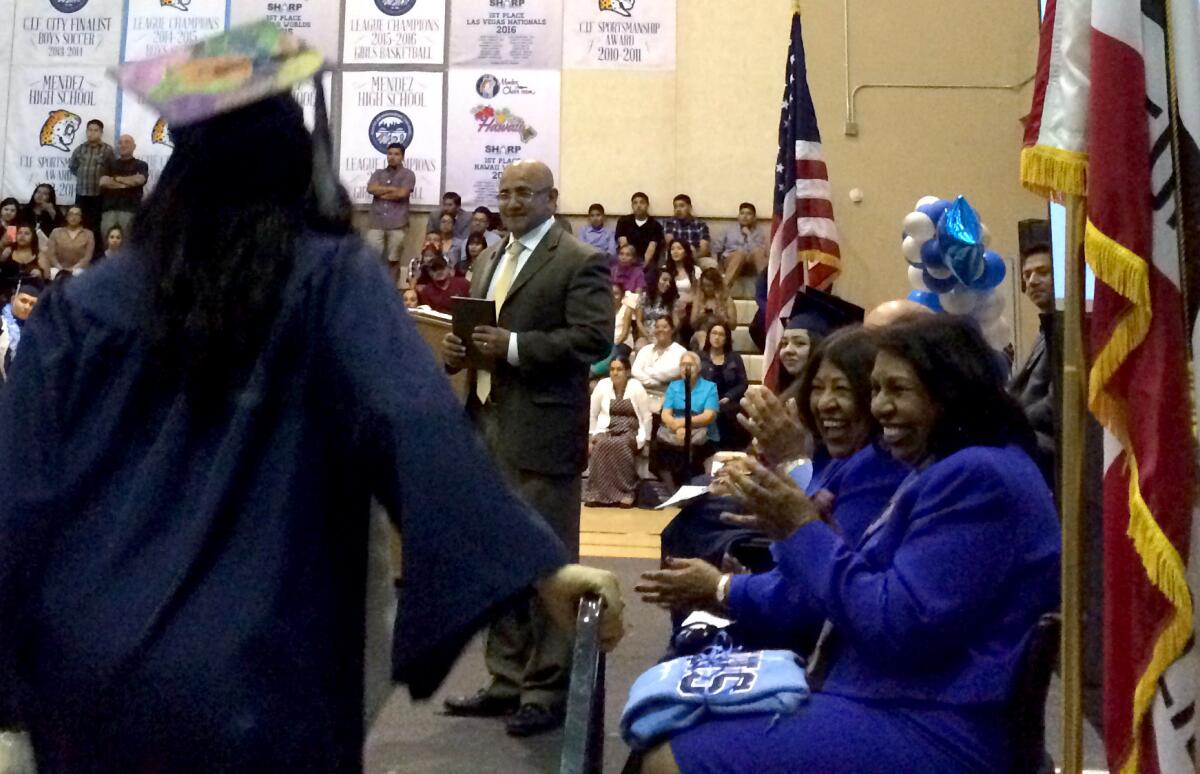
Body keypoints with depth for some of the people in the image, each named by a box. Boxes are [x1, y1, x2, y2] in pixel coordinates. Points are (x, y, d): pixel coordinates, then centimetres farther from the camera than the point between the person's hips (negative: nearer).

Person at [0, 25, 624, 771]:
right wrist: (541, 564, -25)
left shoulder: (82, 304, 3)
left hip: (89, 669, 4)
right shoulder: (333, 277, -5)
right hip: (255, 681, -3)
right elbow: (416, 422, -21)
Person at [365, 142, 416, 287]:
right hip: (376, 223, 3)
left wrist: (381, 193, 1)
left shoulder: (408, 174, 7)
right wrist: (392, 189, -5)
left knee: (394, 261, 0)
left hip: (397, 224, -3)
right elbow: (371, 189, -1)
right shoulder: (378, 173, 18)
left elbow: (402, 193, -9)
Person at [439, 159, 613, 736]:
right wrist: (457, 348, 0)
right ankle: (508, 679, 25)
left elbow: (594, 338, -17)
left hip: (542, 431, -8)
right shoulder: (490, 259, 19)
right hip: (488, 425, 8)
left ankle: (549, 689, 11)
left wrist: (514, 347, -21)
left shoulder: (580, 262, -6)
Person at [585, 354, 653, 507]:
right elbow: (592, 414, 6)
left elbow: (647, 416, 0)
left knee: (622, 445, -34)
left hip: (630, 431, -2)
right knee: (600, 445, -31)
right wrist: (590, 437, 0)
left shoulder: (636, 387, -3)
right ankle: (597, 492, -25)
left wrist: (644, 439, -5)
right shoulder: (602, 385, 2)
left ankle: (626, 492, -27)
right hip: (606, 429, 2)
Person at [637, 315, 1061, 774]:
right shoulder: (948, 471, 16)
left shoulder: (978, 478, -18)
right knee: (681, 730, 14)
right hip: (889, 702, 11)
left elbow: (897, 625, -25)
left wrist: (805, 530, -16)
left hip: (922, 732, -11)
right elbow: (868, 596, 15)